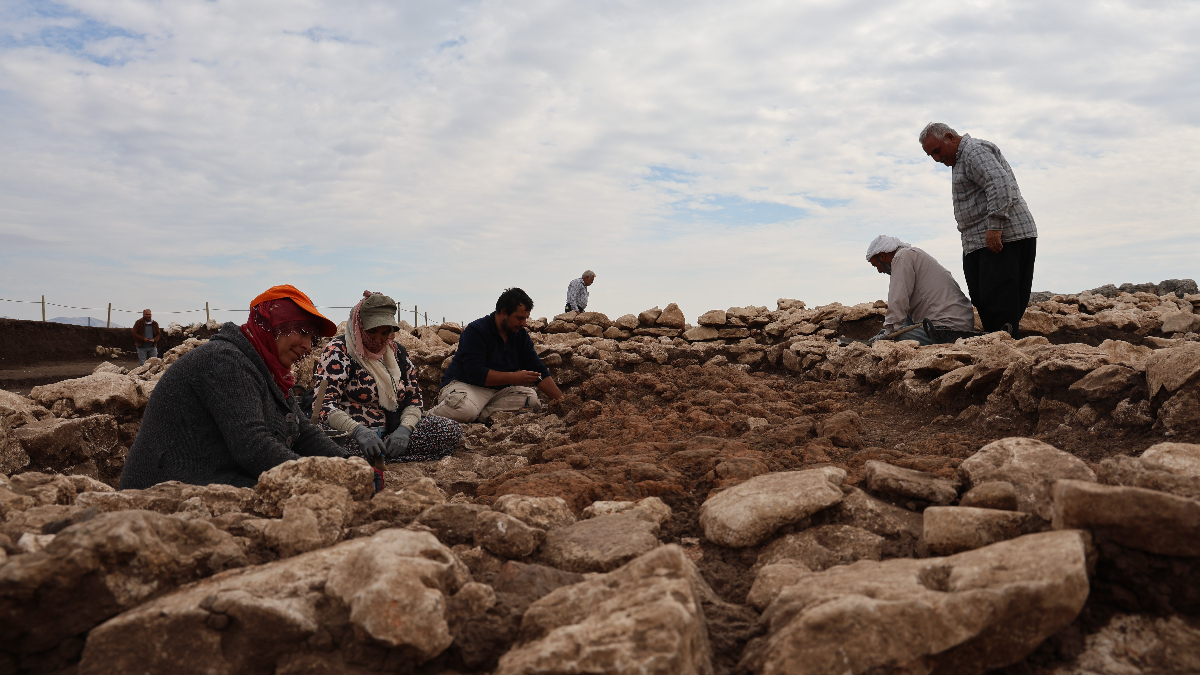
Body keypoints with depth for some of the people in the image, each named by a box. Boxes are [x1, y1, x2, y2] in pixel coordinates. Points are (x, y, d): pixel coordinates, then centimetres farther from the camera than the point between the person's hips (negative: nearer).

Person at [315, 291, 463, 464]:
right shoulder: (338, 351, -6)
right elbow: (325, 404, -17)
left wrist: (404, 429, -11)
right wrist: (359, 432, -34)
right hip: (350, 434, -6)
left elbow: (414, 398, 12)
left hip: (392, 431, 7)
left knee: (453, 430, -13)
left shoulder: (398, 353, 13)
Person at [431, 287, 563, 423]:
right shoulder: (476, 330, -15)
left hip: (498, 390, 7)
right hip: (465, 385, -7)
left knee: (531, 398, -18)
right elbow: (475, 373, -24)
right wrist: (514, 377, -25)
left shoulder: (521, 335, 6)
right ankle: (429, 416, -10)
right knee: (466, 409, -39)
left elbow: (539, 371, 8)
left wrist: (561, 401, -2)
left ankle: (482, 414, -24)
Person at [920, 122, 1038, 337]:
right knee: (983, 302, 5)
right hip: (978, 245, 10)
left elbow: (1000, 184, -21)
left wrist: (995, 227, -25)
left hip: (1002, 239, -10)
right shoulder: (960, 160, 26)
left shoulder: (974, 151, -6)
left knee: (999, 303, -13)